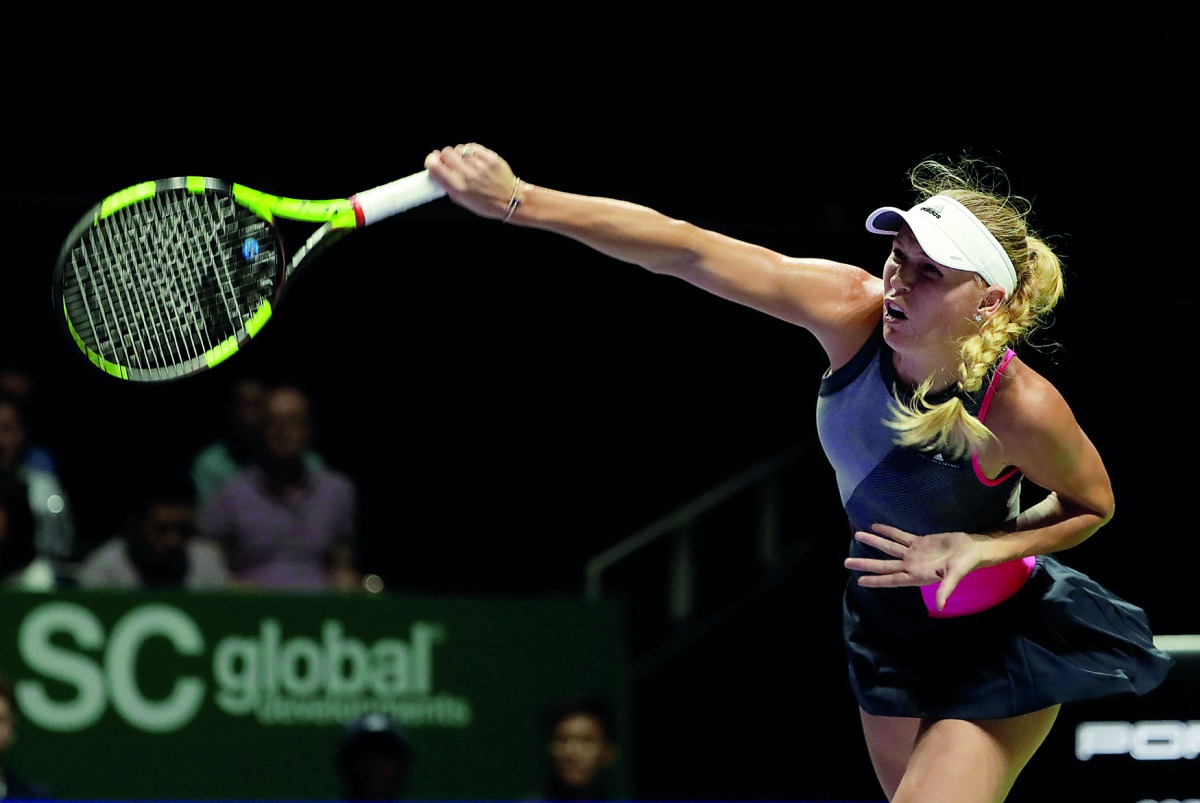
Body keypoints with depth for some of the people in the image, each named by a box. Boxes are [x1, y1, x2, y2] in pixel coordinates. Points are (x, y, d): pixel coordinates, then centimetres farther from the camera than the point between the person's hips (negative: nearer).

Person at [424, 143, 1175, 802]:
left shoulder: (1022, 408, -32)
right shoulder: (852, 314, -25)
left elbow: (1092, 505, -10)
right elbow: (687, 251, -30)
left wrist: (979, 548, -28)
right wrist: (522, 201, -38)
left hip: (998, 647, -5)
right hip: (887, 620, 5)